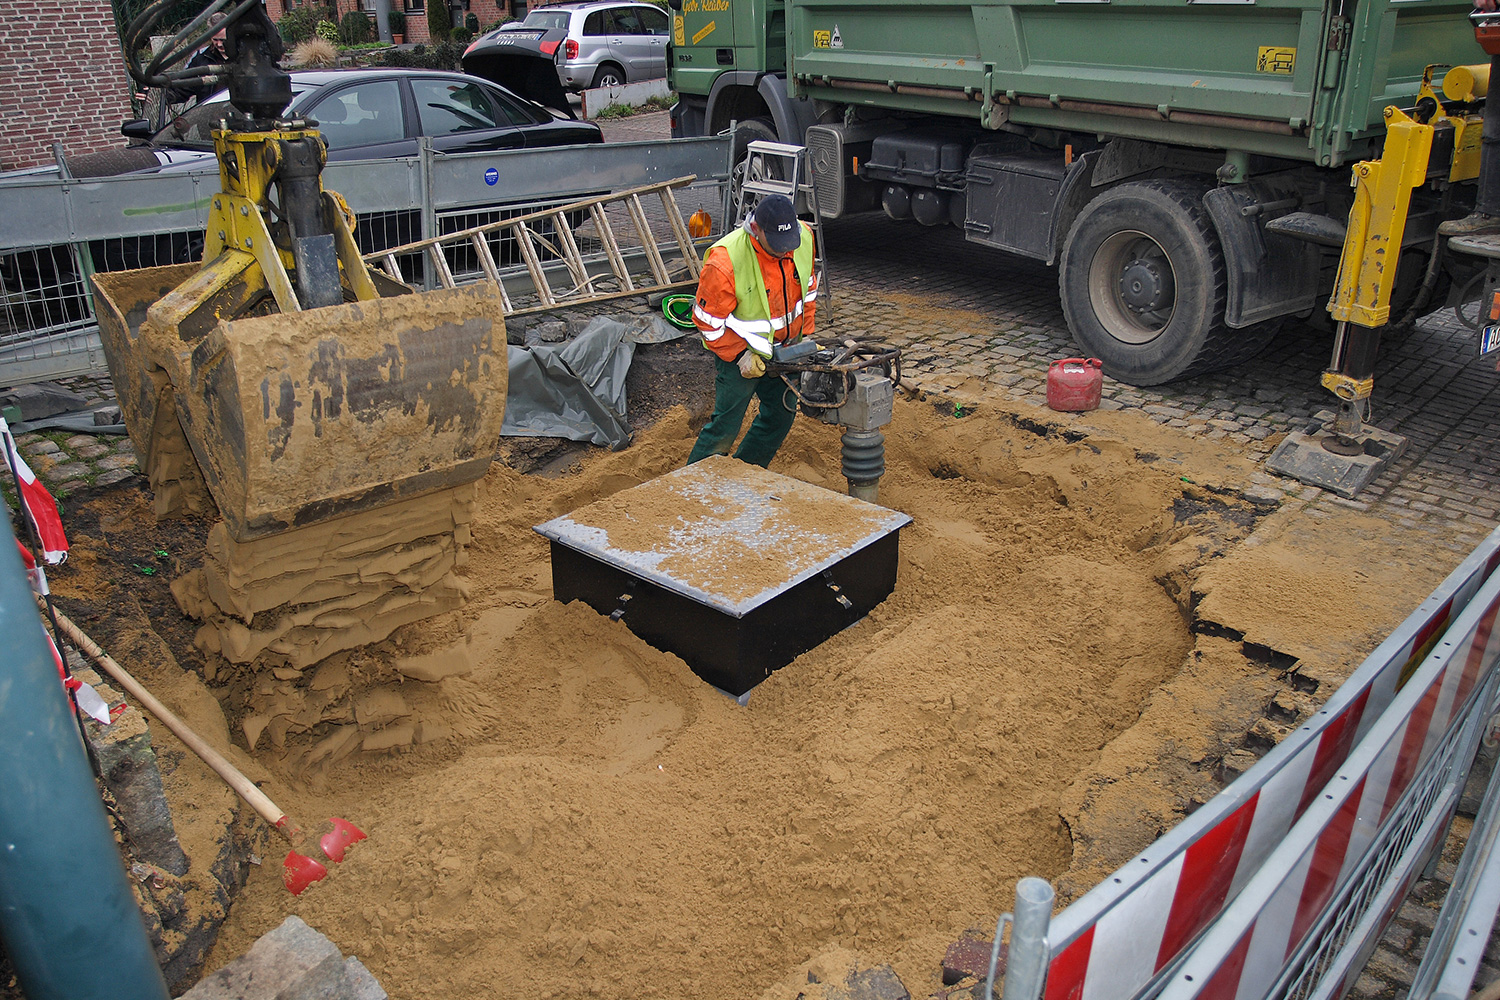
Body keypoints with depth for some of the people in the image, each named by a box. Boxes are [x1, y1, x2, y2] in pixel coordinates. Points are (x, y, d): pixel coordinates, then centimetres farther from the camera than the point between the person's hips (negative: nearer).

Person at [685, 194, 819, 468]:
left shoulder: (804, 237, -13)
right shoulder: (725, 262, -33)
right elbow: (708, 320, -21)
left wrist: (804, 334, 4)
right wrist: (740, 355, -22)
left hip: (784, 348, 7)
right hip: (738, 351, -6)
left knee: (781, 414, 16)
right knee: (726, 426, -4)